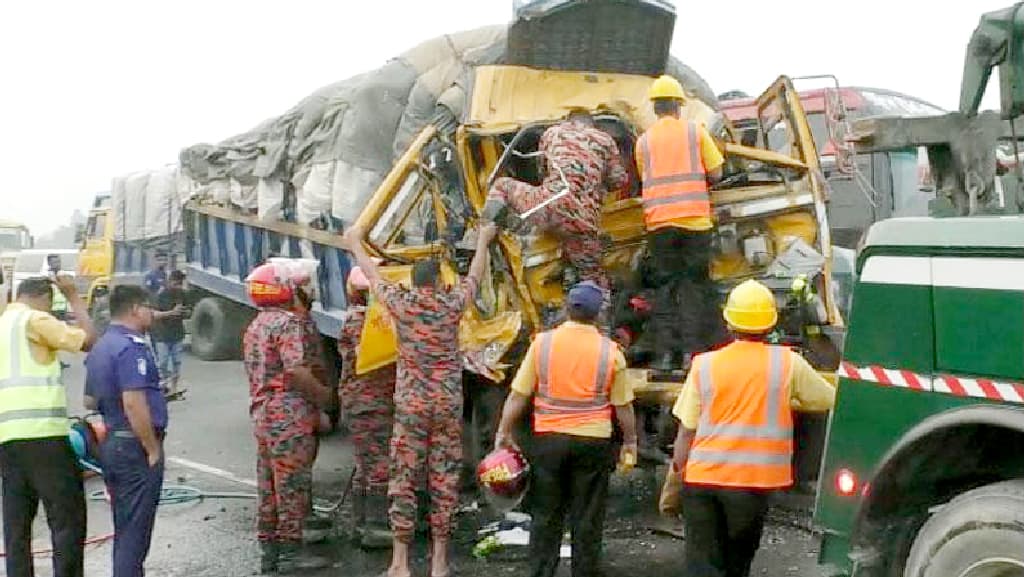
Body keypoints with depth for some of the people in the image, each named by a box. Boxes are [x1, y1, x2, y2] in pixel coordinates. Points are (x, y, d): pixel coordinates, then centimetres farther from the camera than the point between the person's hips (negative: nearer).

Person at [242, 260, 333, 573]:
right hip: (290, 416, -9)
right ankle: (290, 551, 3)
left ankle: (269, 551, 20)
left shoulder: (256, 326, 16)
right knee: (293, 486, -2)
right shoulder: (289, 323, -14)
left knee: (269, 488, 14)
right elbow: (297, 372, -25)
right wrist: (323, 394, -10)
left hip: (261, 414, 9)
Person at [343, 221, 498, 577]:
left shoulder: (400, 303, -2)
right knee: (444, 481, 5)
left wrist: (356, 244, 33)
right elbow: (475, 276, 18)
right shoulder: (452, 304, -1)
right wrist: (483, 240, 35)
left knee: (404, 480, 4)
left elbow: (372, 276, 15)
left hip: (410, 404, 0)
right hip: (447, 405, 0)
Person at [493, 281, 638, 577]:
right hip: (593, 442, -1)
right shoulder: (610, 351, -5)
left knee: (546, 516, 11)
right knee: (587, 519, 8)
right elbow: (623, 405, 2)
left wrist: (504, 432, 8)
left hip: (548, 439, 1)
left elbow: (518, 395, -3)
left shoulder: (542, 343, -4)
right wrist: (630, 441, 15)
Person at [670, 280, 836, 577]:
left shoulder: (704, 365, 0)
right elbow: (830, 400, 11)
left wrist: (674, 481, 9)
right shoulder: (788, 363, -2)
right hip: (752, 479, 0)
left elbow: (686, 432, 1)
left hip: (702, 476, 0)